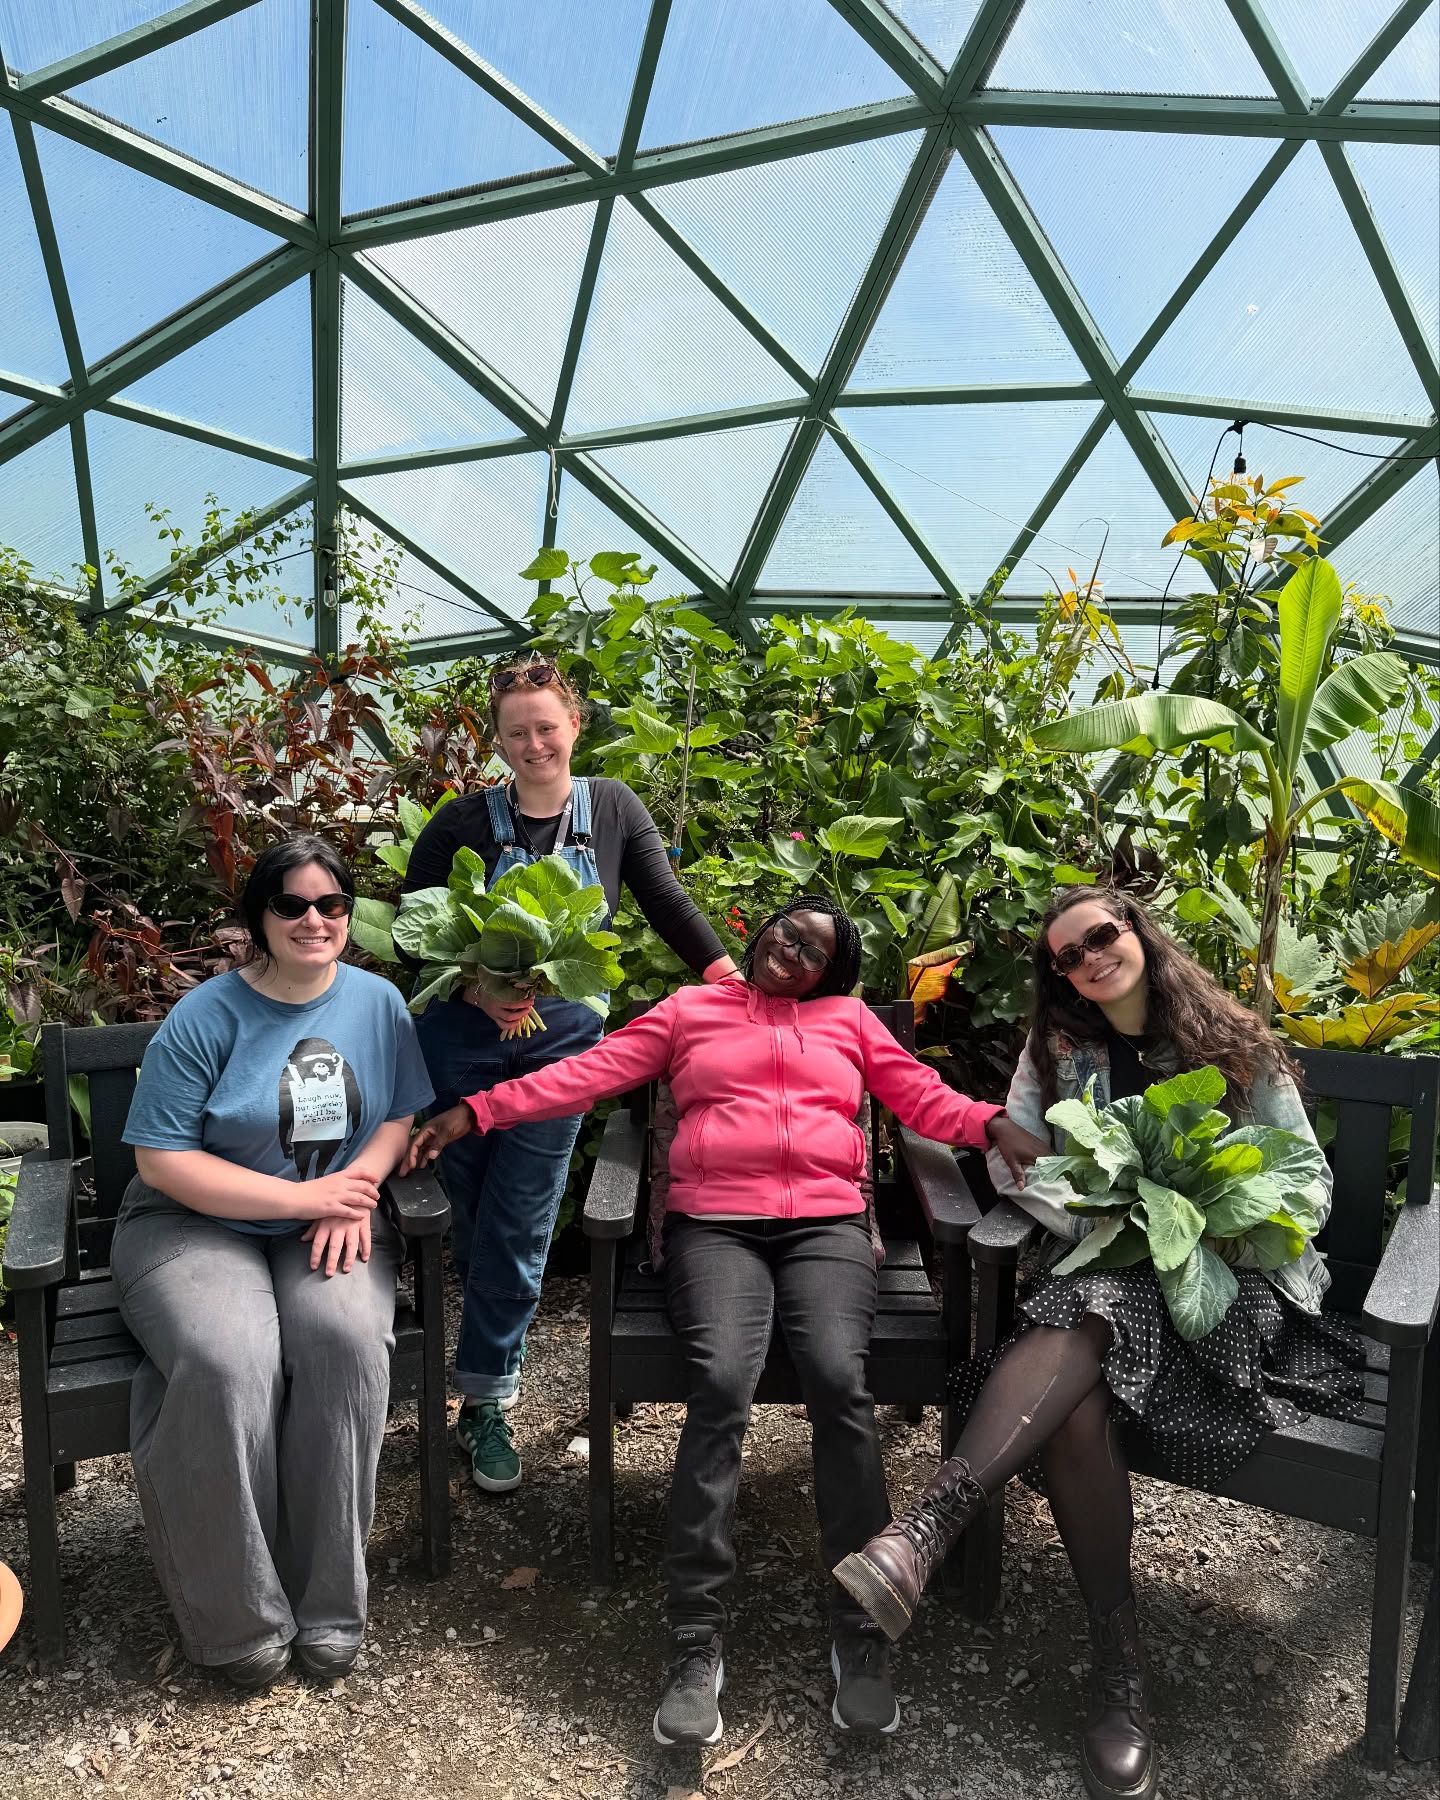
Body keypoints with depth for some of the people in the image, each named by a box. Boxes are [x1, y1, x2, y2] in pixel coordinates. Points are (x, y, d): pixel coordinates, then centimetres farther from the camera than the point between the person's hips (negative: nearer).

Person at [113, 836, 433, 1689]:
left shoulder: (378, 1003, 2)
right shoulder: (206, 1017, -9)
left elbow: (404, 1116, 8)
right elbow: (161, 1159, -11)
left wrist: (354, 1190, -12)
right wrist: (304, 1196, -15)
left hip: (332, 1228, 2)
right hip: (199, 1226, -2)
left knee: (347, 1339, -29)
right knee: (227, 1365, -31)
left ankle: (329, 1604, -11)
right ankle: (239, 1617, -9)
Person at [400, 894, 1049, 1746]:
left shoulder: (851, 1019, 23)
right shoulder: (690, 1009, 19)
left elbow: (924, 1097, 15)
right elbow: (591, 1071, 11)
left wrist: (994, 1123, -5)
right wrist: (481, 1109, 2)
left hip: (826, 1223, 1)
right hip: (715, 1225, -1)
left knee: (840, 1379, -26)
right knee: (722, 1385, -26)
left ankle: (862, 1633, -14)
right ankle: (697, 1644, -18)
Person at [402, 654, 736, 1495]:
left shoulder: (612, 808, 2)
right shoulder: (463, 822, -4)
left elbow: (668, 902, 4)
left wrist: (734, 981, -5)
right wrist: (471, 989, -18)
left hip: (563, 1037, 0)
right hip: (465, 1036, 0)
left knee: (519, 1227, 2)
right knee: (471, 1220, 10)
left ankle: (486, 1401, 16)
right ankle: (497, 1369, 33)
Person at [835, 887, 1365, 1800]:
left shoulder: (1239, 1047, 8)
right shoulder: (1058, 1050, 13)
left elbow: (1311, 1184, 8)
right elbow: (1013, 1163, 4)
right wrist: (1100, 1219, -13)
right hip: (1103, 1266, 3)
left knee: (1094, 1319, -36)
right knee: (1078, 1401, -32)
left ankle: (930, 1523, -48)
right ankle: (1120, 1657, -21)